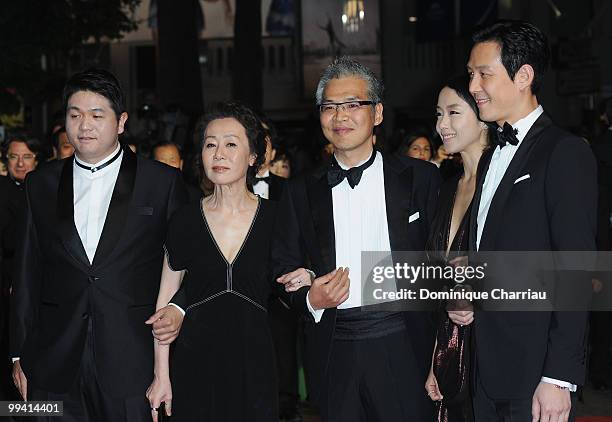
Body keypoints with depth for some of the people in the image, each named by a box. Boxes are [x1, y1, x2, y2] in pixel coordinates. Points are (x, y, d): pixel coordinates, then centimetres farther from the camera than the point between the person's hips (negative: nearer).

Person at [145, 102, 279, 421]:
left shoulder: (274, 218, -1)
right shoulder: (185, 221, 0)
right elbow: (165, 302, 3)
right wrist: (161, 375, -1)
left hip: (254, 361, 0)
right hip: (194, 361, 0)